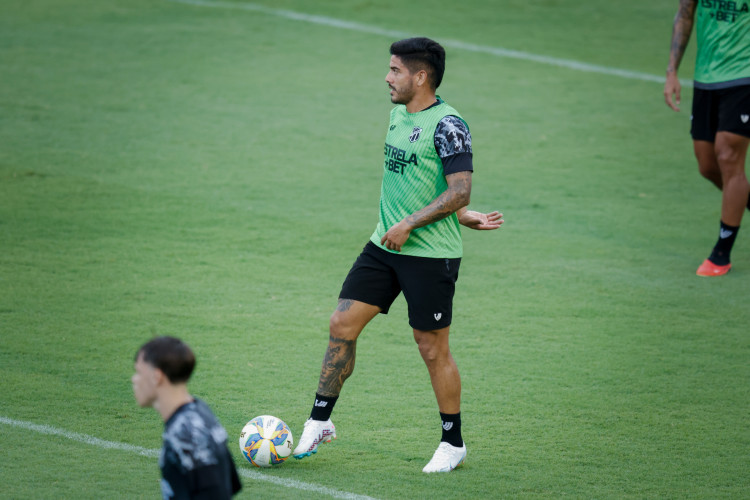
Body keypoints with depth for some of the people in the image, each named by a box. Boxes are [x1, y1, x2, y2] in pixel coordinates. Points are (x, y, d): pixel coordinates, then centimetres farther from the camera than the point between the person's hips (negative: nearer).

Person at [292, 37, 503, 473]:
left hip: (431, 255, -8)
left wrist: (409, 224, -22)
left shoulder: (447, 125, -15)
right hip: (385, 245, 8)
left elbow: (459, 192, -20)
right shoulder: (399, 115, 12)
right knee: (342, 325, 2)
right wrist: (461, 216, 14)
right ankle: (320, 421, 12)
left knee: (433, 349, 0)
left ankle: (453, 444, 15)